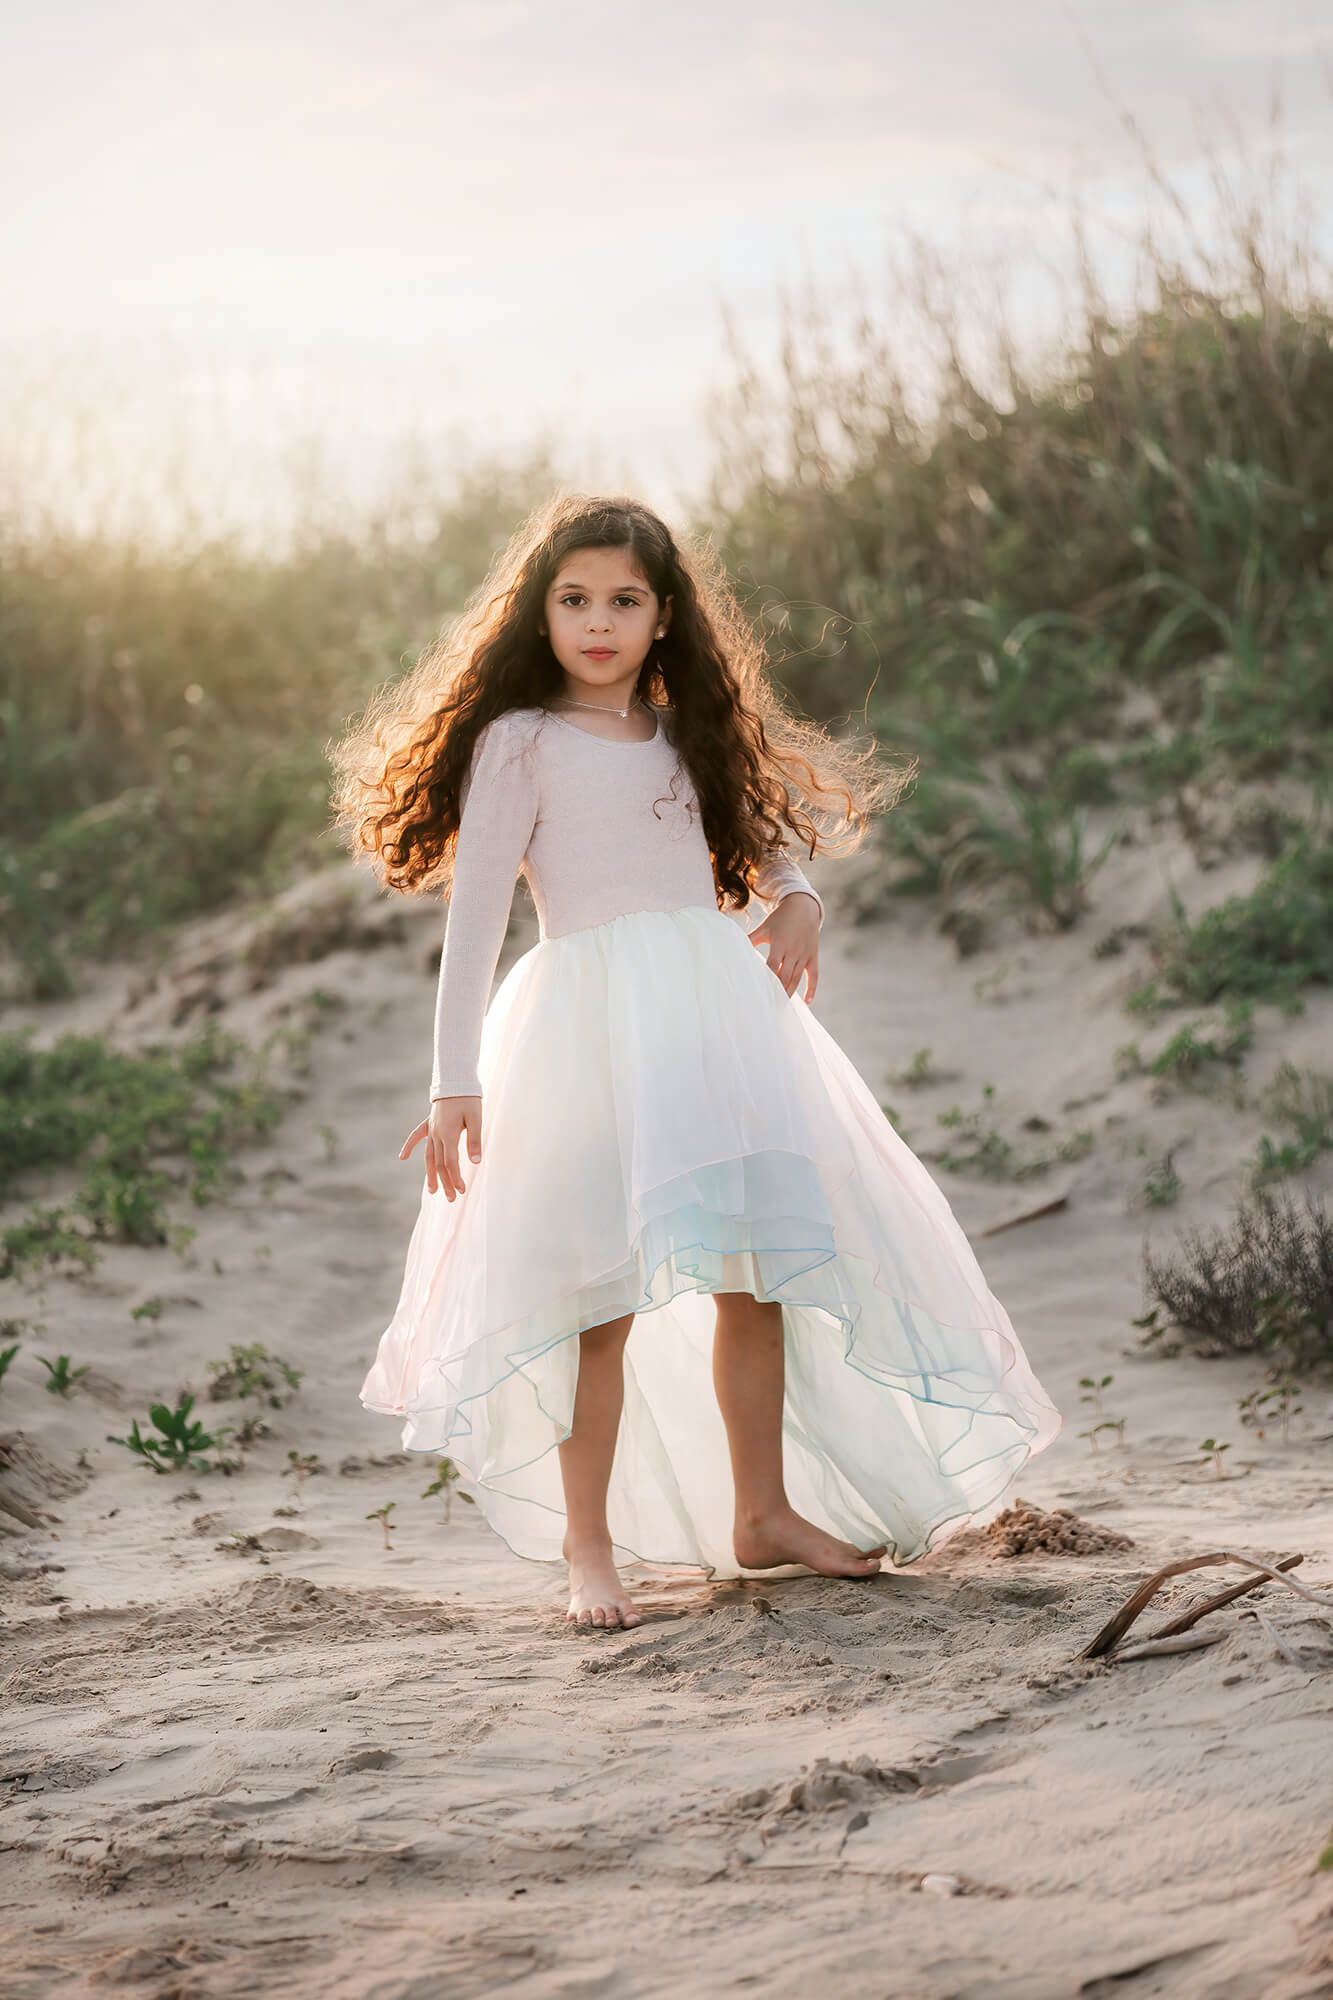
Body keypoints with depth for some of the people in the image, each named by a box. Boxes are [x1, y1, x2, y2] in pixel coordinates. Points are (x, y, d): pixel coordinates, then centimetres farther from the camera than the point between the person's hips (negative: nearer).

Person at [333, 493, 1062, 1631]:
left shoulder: (687, 737, 17)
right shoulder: (520, 741, 1)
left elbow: (768, 844, 29)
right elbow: (476, 912, -3)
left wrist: (798, 901, 5)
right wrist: (455, 1080, -9)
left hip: (720, 1005, 6)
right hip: (592, 1020, -6)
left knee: (757, 1273, 5)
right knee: (605, 1289, -10)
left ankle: (764, 1515, 17)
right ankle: (588, 1542, -1)